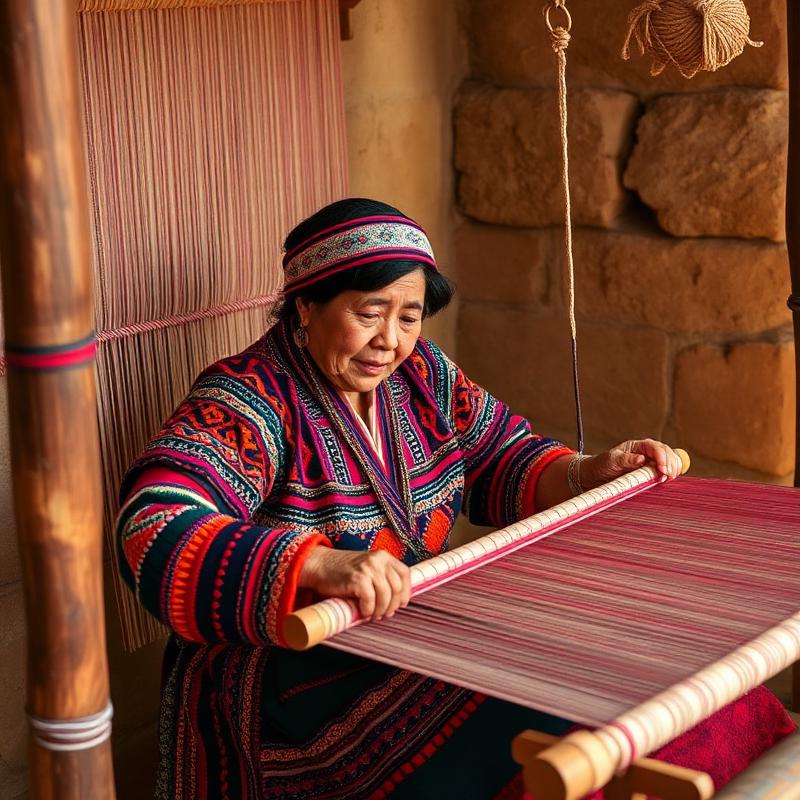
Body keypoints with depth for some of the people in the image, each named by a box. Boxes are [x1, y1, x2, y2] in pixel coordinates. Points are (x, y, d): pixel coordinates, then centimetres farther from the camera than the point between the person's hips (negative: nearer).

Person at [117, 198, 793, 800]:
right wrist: (318, 564, -46)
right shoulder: (248, 402, -18)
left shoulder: (420, 373, 5)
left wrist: (589, 475, -2)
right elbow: (155, 532, -32)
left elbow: (501, 458, 18)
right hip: (292, 681, -7)